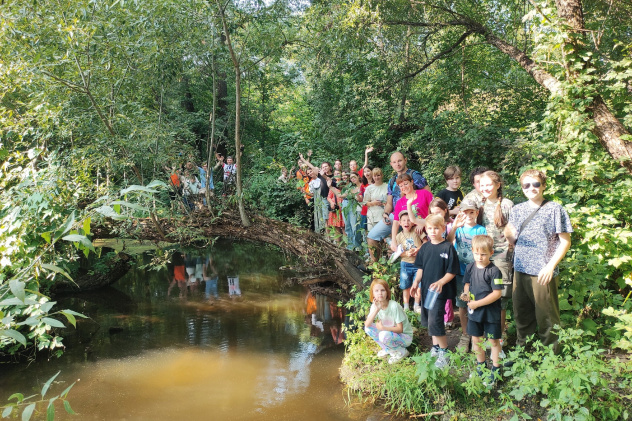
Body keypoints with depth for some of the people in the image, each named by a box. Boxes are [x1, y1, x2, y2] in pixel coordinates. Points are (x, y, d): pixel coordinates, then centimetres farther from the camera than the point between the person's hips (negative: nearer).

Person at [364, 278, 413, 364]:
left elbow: (400, 329, -21)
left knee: (384, 335, -34)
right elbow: (367, 324, -21)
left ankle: (401, 351, -6)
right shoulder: (375, 305, -9)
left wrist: (383, 327, -31)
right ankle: (388, 349, 2)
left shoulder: (394, 306, -26)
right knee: (368, 328, -11)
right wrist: (376, 310, -33)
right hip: (389, 332, 6)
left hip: (405, 336, -6)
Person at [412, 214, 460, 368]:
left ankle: (444, 352, 3)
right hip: (426, 289, 6)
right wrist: (416, 282, 0)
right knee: (429, 320, 15)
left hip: (441, 291, -6)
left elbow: (452, 271, -11)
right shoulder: (425, 247, 6)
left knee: (435, 322, -11)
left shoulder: (448, 248, -11)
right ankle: (435, 347, 31)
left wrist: (440, 282, -23)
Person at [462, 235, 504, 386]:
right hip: (474, 311, 5)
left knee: (494, 341, 8)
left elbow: (497, 293, -20)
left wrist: (477, 303, -19)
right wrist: (466, 293, -8)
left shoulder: (494, 271, -17)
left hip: (491, 312, -5)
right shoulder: (470, 267, 0)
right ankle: (480, 365, 37)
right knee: (476, 339, 17)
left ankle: (495, 369, 24)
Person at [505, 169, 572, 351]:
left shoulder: (554, 209, -5)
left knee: (546, 316, 3)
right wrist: (508, 234, -11)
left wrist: (550, 266, -14)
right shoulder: (517, 210, 8)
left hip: (543, 273, -5)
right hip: (520, 270, 5)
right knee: (521, 314, 15)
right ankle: (522, 347, 31)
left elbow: (565, 241, -5)